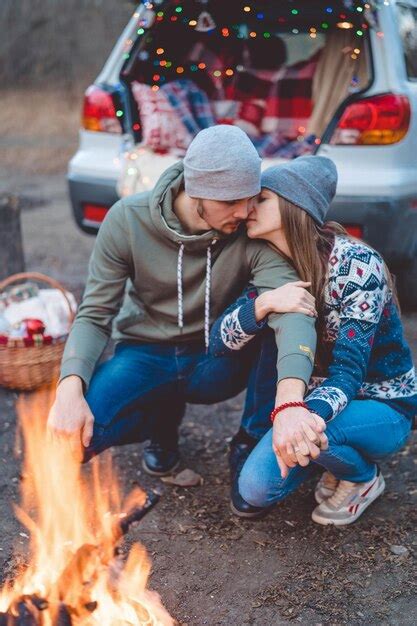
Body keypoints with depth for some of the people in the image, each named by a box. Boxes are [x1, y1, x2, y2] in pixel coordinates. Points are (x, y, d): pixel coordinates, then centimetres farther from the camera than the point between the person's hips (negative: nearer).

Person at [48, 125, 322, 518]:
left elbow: (291, 309, -36)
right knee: (68, 437, -24)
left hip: (219, 362, 0)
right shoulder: (127, 220, -17)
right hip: (147, 355, 1)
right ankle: (165, 416, 8)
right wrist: (70, 388, -31)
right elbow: (94, 315, -13)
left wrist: (290, 403, -55)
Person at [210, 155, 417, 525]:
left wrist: (303, 412, -51)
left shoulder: (355, 263, -23)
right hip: (314, 396, 4)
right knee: (257, 489, -20)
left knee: (302, 426, -35)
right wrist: (261, 305, -33)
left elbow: (349, 371, -30)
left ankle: (363, 477, -3)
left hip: (383, 407, -4)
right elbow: (219, 343, -12)